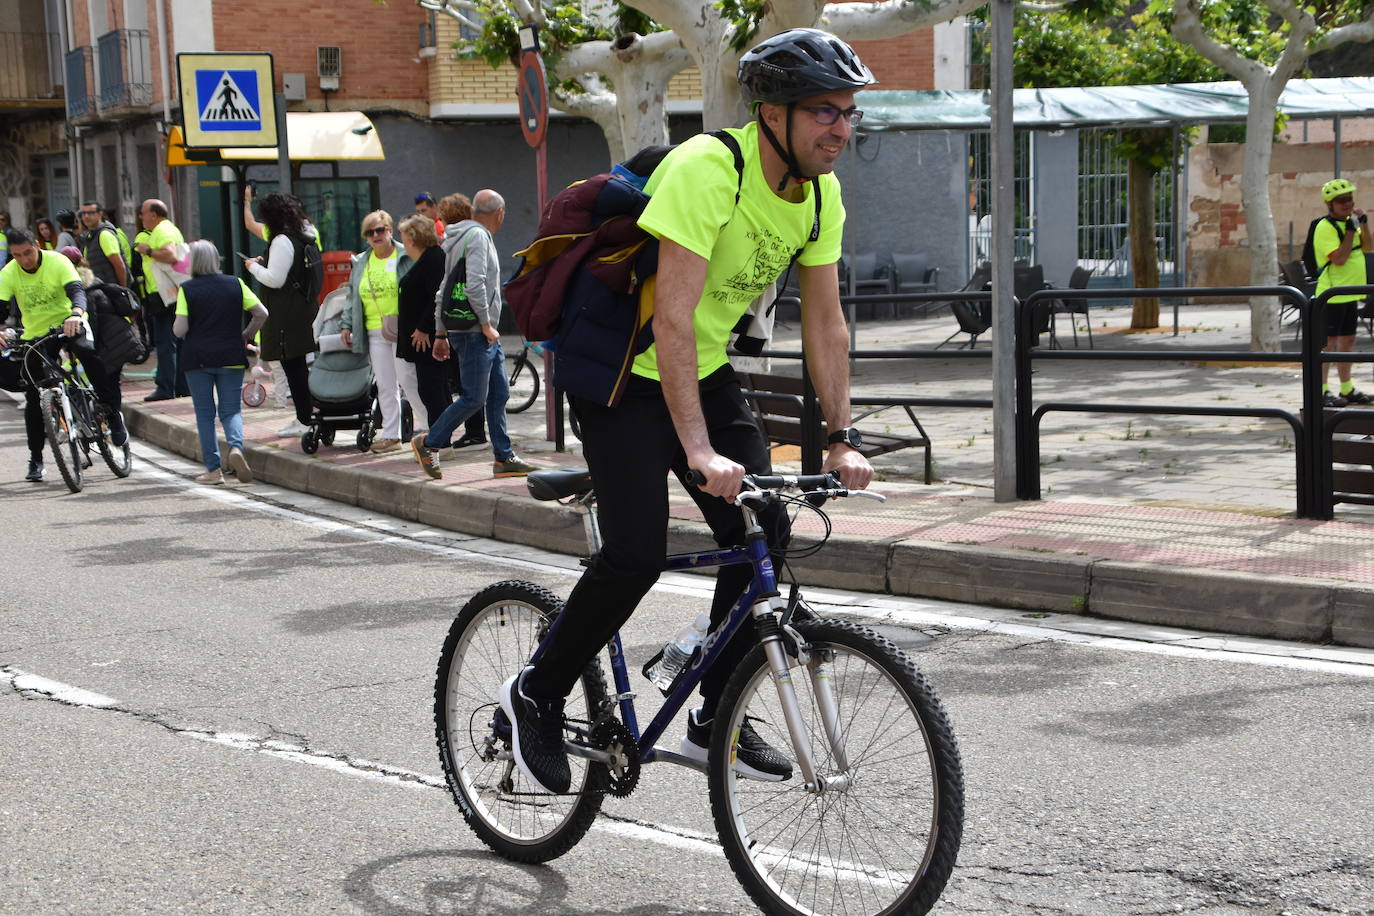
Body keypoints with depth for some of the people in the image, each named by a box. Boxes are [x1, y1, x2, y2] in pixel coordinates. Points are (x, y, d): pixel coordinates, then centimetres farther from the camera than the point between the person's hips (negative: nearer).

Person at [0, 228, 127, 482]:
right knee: (33, 398, 1)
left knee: (87, 353, -36)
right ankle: (35, 459, 14)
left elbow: (76, 290, -28)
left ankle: (114, 413, -22)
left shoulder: (57, 262, -16)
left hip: (68, 325, -3)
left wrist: (76, 314, -51)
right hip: (35, 335, 3)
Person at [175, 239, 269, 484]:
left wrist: (175, 327, 12)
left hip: (197, 359, -1)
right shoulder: (235, 284, 1)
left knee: (205, 414, 7)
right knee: (231, 410, 8)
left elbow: (180, 330, -10)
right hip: (231, 358, 1)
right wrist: (246, 336, 12)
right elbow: (261, 313, -1)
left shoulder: (187, 289, -5)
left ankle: (213, 469, 6)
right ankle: (236, 446, -21)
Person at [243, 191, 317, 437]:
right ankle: (304, 417, 18)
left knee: (293, 366, -4)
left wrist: (254, 267, -4)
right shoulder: (299, 238, 12)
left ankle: (304, 419, -2)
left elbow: (274, 279, -20)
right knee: (299, 365, 14)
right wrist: (263, 263, 16)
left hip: (286, 314, -9)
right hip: (302, 308, 9)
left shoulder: (281, 241, -17)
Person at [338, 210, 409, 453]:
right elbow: (352, 296, 22)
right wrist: (347, 324, 15)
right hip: (375, 333, 5)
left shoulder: (406, 257, -1)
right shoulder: (360, 263, 15)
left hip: (403, 331, -5)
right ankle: (391, 435, 9)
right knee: (385, 386, 4)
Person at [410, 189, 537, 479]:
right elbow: (475, 285, -23)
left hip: (486, 335, 10)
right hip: (474, 333, -10)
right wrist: (486, 324, -16)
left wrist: (440, 333, 21)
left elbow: (443, 291, 20)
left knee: (499, 394, 9)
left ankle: (504, 458, 11)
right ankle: (428, 444, 4)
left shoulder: (460, 237, 19)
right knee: (474, 398, -6)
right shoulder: (478, 237, -12)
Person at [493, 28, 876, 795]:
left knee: (764, 531, -3)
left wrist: (842, 438, -5)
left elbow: (825, 322, 1)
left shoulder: (821, 192, -5)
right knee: (637, 553, -16)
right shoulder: (707, 171, -29)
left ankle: (716, 719, 12)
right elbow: (672, 319, -35)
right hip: (623, 371, -7)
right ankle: (538, 695, 7)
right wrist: (700, 452, -41)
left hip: (707, 370, 7)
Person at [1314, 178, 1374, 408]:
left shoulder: (1350, 222, 14)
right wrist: (1350, 231, -19)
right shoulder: (1325, 227, -14)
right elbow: (1339, 259, -22)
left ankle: (1346, 389, 20)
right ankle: (1322, 391, -4)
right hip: (1332, 294, -9)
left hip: (1350, 294, 9)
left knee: (1347, 340, 13)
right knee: (1328, 341, -7)